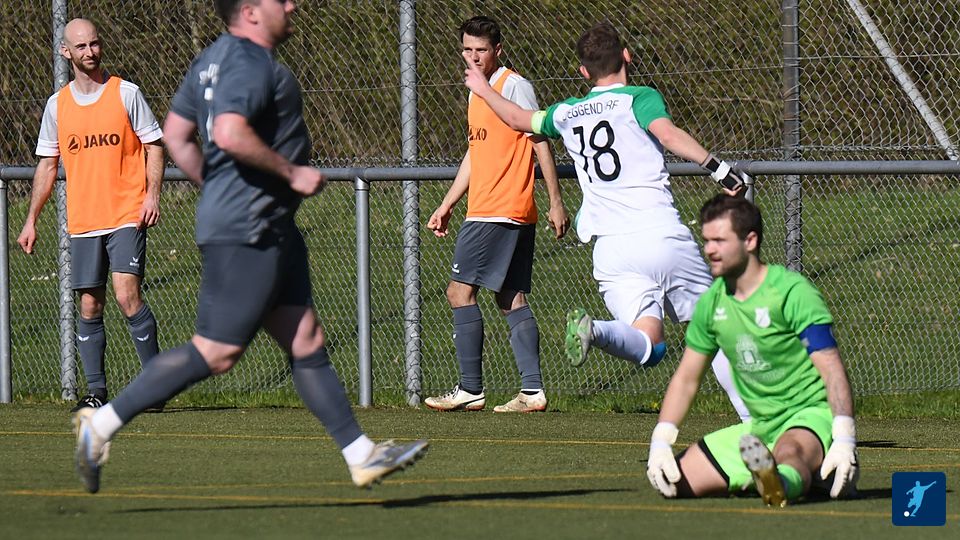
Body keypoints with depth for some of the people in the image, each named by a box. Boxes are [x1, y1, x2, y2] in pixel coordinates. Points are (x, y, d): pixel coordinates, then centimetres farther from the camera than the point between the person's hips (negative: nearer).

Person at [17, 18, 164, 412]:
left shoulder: (126, 94, 0)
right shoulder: (57, 105, 9)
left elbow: (154, 145, 3)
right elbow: (47, 164, 15)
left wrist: (152, 195, -11)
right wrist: (31, 220, 12)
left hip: (127, 217, -4)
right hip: (82, 223, 4)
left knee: (127, 295, -16)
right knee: (89, 308, 3)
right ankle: (96, 391, 9)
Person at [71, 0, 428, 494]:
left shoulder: (213, 59, 15)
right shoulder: (252, 63, -16)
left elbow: (176, 134, 18)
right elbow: (230, 134, -29)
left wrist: (217, 191, 23)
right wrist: (292, 172, -19)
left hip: (269, 229, 11)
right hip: (247, 234, -11)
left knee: (306, 342, 10)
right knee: (216, 353, -8)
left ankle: (361, 456, 12)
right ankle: (102, 424, -4)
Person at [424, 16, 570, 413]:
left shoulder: (513, 86, -8)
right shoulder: (477, 92, 19)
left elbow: (540, 142, -10)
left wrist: (556, 202, -13)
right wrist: (447, 206, 25)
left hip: (499, 213, -9)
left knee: (460, 291, -9)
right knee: (510, 299, 6)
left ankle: (470, 390, -9)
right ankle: (532, 391, 3)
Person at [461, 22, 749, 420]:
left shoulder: (567, 113, 19)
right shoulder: (640, 98, 4)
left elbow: (520, 119, 37)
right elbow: (667, 134, -16)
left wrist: (483, 90, 55)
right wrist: (717, 167, -19)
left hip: (611, 249, 3)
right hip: (663, 235, -3)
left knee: (647, 347, -8)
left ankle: (594, 329, -36)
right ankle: (754, 414, -1)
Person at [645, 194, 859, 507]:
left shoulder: (792, 292, -13)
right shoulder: (713, 302, 8)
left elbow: (833, 372, -19)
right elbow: (686, 378, 16)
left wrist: (844, 440, -31)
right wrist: (660, 442, 4)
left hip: (811, 414, -8)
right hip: (760, 427, 8)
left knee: (789, 452, -43)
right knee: (672, 480, -4)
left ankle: (783, 484, -77)